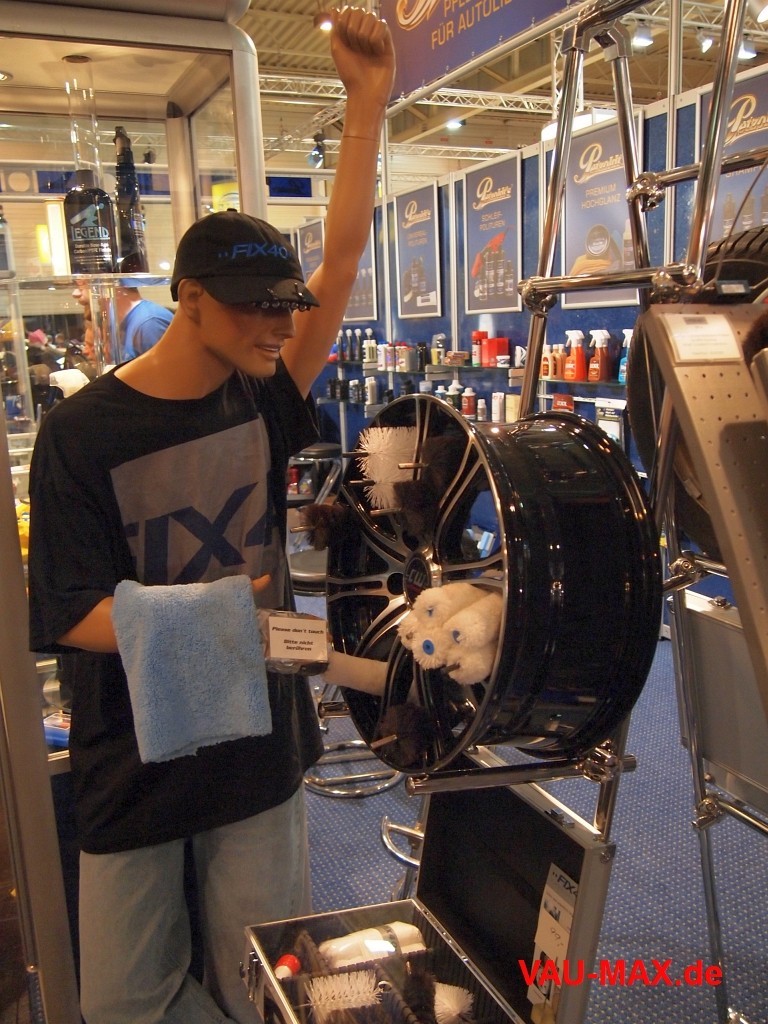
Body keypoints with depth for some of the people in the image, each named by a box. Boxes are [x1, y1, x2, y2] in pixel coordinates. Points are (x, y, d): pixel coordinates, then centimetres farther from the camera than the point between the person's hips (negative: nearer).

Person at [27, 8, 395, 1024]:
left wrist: (368, 98, -11)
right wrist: (182, 620, -28)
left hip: (261, 743, 3)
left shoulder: (262, 402, -1)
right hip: (133, 757, -2)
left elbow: (342, 258, -7)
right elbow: (68, 612, -13)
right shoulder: (81, 432, -12)